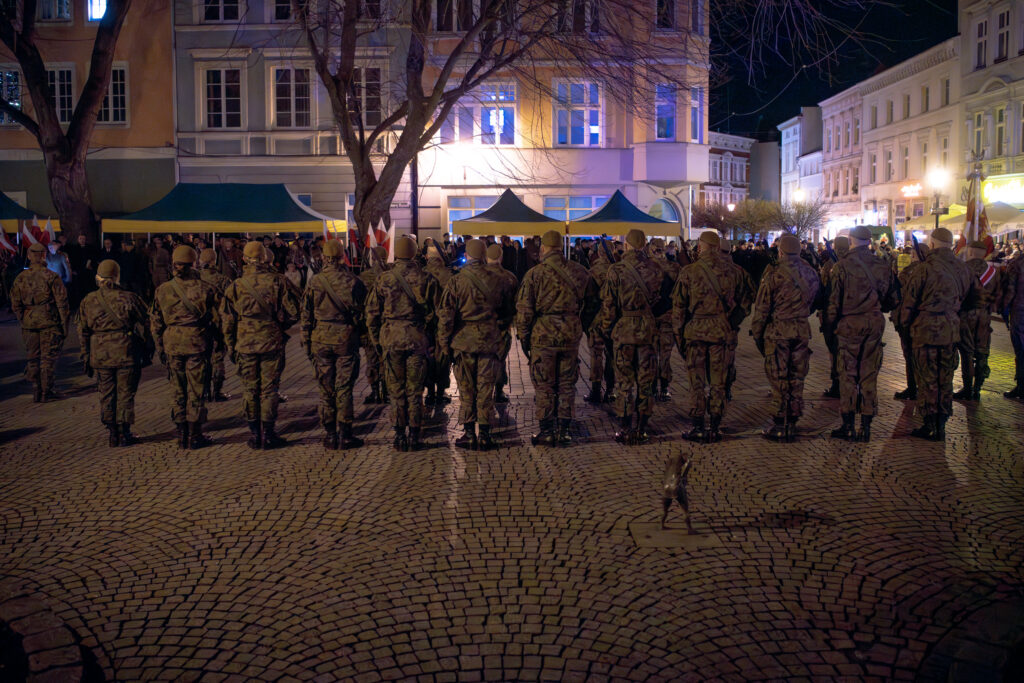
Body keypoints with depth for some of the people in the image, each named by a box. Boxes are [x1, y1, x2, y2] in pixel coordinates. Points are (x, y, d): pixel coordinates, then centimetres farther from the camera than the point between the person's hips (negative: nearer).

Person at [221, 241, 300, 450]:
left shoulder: (235, 286, 0)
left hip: (245, 344, 1)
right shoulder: (277, 282, -4)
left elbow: (227, 321, 3)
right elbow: (293, 312, -3)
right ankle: (268, 434, 7)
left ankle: (254, 436, 12)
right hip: (272, 343, -1)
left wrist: (230, 348, 11)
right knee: (269, 389, 5)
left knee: (250, 390, 9)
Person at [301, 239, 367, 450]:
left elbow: (306, 316, 3)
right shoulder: (353, 281, -5)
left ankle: (330, 436, 12)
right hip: (346, 340, -1)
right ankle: (346, 436, 5)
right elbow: (363, 312, -1)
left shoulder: (314, 282, -1)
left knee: (326, 390, 8)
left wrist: (306, 343, 10)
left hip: (321, 341, 1)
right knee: (344, 389, 3)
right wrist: (359, 332, 13)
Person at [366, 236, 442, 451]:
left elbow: (372, 313, 3)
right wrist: (430, 333, 13)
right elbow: (437, 312, 1)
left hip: (391, 338, 0)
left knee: (396, 390, 8)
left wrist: (376, 340, 12)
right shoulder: (427, 279, -1)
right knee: (415, 391, 7)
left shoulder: (383, 279, -1)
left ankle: (399, 436, 10)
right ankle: (414, 436, 10)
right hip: (418, 338, 0)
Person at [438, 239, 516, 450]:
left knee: (466, 390, 9)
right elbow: (509, 312, 11)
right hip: (490, 341, 1)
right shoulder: (500, 281, 0)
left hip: (463, 340, -1)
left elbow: (445, 316, -6)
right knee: (486, 389, 7)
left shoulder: (456, 282, -7)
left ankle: (469, 434, 13)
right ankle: (485, 435, 11)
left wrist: (444, 343, 3)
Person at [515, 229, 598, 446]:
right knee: (566, 385, 13)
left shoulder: (534, 274, -8)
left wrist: (523, 338, 1)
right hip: (571, 336, 3)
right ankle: (564, 430, 17)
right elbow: (592, 303, 14)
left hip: (543, 336, -3)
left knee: (544, 387, 7)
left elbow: (524, 310, -9)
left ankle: (546, 431, 12)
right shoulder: (580, 272, 4)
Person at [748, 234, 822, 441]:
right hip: (802, 330, 5)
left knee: (778, 380, 0)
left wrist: (756, 333, -1)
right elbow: (816, 302, 19)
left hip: (778, 330, -5)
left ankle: (779, 427, 3)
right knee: (796, 379, 10)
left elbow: (762, 307, -8)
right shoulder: (811, 274, 6)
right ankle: (792, 424, 16)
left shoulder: (774, 274, -10)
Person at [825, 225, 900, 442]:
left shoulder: (842, 267, -8)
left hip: (849, 324, -3)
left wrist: (831, 326, 3)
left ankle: (848, 425, 3)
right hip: (875, 324, 3)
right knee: (869, 375, 8)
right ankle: (866, 426, 11)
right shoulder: (883, 266, 4)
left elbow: (834, 301, -7)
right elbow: (894, 300, 10)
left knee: (848, 374, 2)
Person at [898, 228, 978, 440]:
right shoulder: (963, 269, 4)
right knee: (945, 380, 13)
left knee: (927, 380, 3)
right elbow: (975, 293, 20)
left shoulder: (925, 270, -13)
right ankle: (941, 427, 19)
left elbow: (909, 302, -9)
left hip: (927, 329, -5)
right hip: (951, 329, 5)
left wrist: (905, 322, 7)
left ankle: (929, 427, 8)